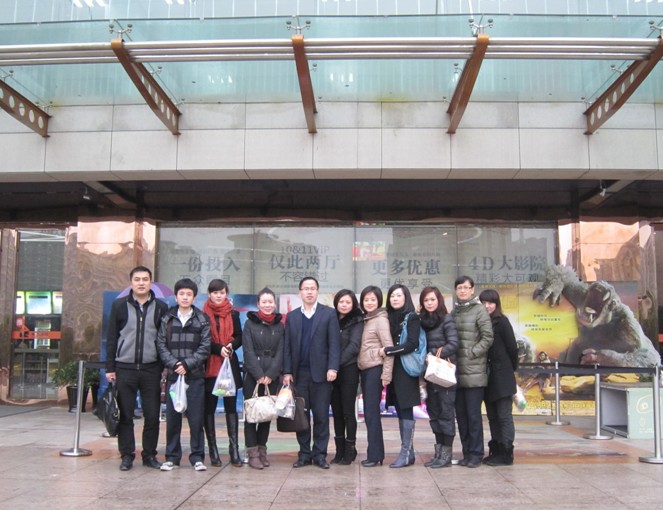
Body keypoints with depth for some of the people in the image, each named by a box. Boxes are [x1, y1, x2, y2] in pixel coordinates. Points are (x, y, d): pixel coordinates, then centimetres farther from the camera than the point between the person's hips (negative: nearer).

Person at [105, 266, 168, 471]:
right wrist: (110, 368, 1)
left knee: (152, 416, 3)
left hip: (151, 369, 0)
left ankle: (149, 455, 15)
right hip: (125, 369, 0)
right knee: (125, 416, 4)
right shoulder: (119, 305, 5)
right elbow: (111, 338, 5)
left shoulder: (161, 307, 6)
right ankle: (127, 455, 14)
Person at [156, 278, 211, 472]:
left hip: (195, 376, -1)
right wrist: (174, 364, -12)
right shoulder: (167, 319, 8)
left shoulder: (202, 319, 4)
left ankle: (197, 457, 9)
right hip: (173, 375, 1)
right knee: (172, 417, 5)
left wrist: (187, 364, -13)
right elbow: (161, 345, 1)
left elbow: (205, 347, -3)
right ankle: (172, 457, 15)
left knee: (196, 417, 0)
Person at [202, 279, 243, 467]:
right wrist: (218, 348, -15)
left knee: (231, 407, 1)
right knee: (209, 408, 3)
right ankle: (212, 449, 11)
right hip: (209, 366, -2)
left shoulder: (233, 314, 11)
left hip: (230, 366, 2)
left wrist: (231, 345, -10)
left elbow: (239, 337, 11)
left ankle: (234, 448, 3)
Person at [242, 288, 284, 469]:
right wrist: (259, 375, -13)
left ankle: (262, 450, 15)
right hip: (252, 376, -2)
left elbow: (280, 353, 2)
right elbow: (248, 352, -6)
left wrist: (270, 375, -10)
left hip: (272, 377, 3)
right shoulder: (250, 323, 1)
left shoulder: (279, 326, 8)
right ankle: (252, 453, 3)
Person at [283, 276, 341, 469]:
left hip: (320, 373, -2)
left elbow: (334, 343, -3)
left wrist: (332, 368, -12)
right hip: (298, 373, 3)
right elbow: (287, 347, 8)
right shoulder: (291, 316, 12)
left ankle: (319, 454, 10)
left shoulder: (329, 313, 3)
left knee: (321, 416, 2)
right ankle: (304, 454, 14)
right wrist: (287, 372, 0)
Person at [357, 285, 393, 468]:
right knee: (368, 413, 9)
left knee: (372, 413, -5)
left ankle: (374, 455, 2)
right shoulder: (365, 320, 15)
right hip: (364, 370, 8)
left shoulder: (381, 320, -8)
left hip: (375, 370, -8)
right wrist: (360, 367, 7)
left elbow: (389, 347, -14)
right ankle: (377, 453, 16)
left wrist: (386, 374, -17)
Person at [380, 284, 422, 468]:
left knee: (406, 410, -5)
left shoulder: (412, 317, -4)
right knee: (400, 411, 8)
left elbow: (412, 344, -15)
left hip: (406, 370, -6)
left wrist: (387, 351, -15)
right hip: (393, 370, 6)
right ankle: (408, 452, 14)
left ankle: (406, 453, -2)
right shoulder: (390, 318, 14)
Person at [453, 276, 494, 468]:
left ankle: (476, 454, 6)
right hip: (457, 370, 5)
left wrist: (471, 353, -12)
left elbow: (488, 338, -7)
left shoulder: (479, 310, -3)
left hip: (474, 371, -5)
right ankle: (467, 453, 19)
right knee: (461, 413, 9)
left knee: (473, 413, -3)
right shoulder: (454, 311, 13)